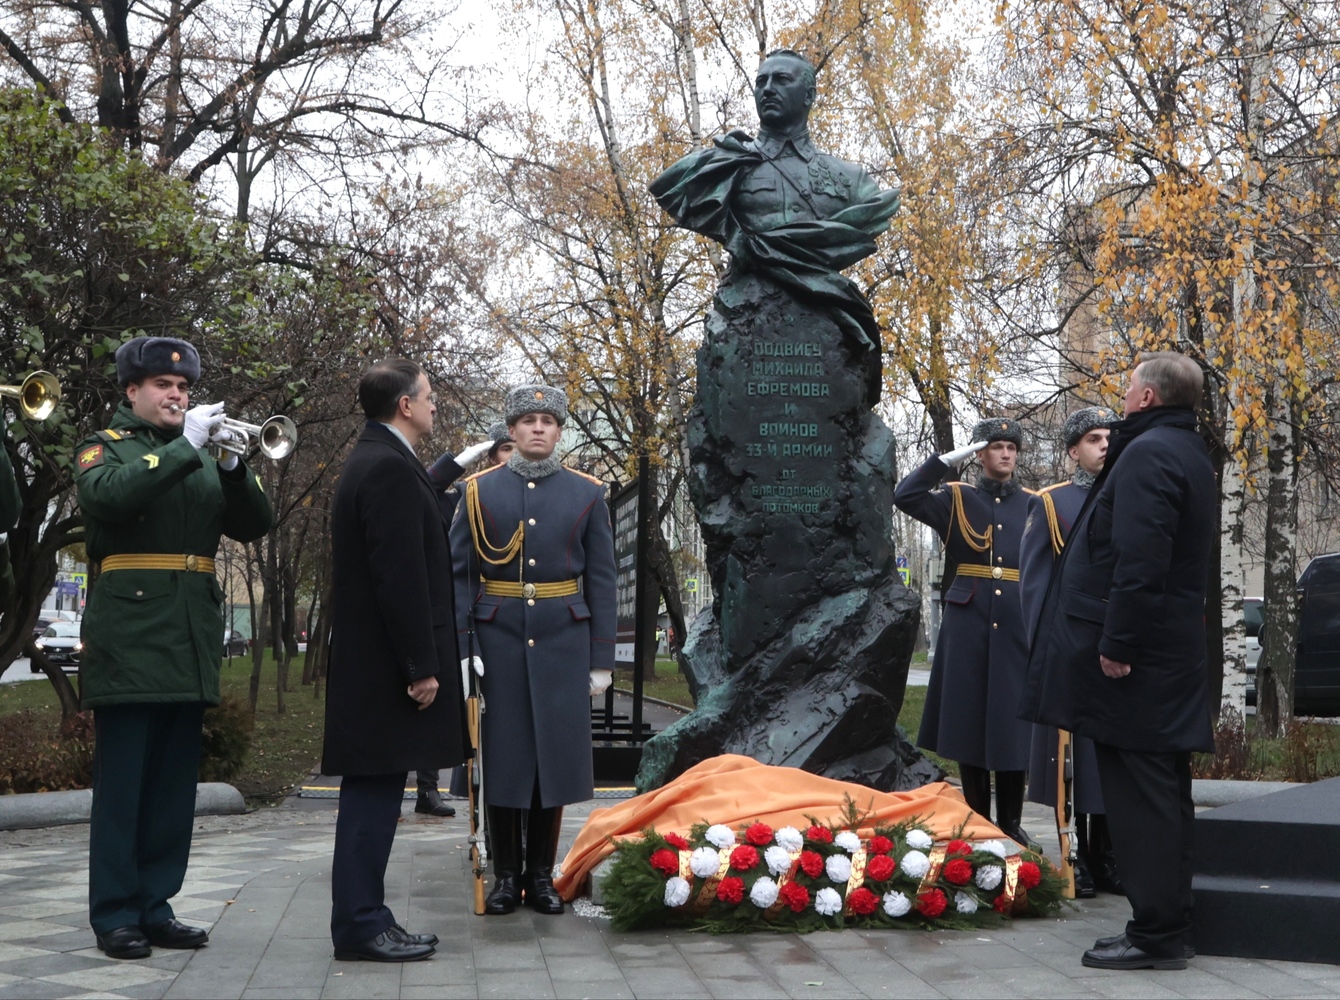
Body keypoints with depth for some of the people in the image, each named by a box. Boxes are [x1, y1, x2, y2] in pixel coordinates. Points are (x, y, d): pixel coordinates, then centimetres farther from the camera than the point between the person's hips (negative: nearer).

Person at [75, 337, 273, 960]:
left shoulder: (202, 457, 19)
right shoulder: (104, 448, 4)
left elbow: (253, 526, 9)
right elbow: (110, 495, -19)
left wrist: (233, 465, -6)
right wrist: (184, 447, -19)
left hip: (191, 643, 5)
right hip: (129, 641, -5)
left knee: (174, 786, 8)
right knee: (121, 784, -3)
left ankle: (154, 906, 15)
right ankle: (115, 915, 3)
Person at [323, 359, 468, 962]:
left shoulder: (374, 461, 16)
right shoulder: (390, 467, -16)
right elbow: (401, 576, -21)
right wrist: (421, 666, -20)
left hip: (370, 661, 10)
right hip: (386, 664, -10)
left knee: (373, 793, 12)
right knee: (373, 792, -5)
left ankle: (364, 919, 18)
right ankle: (360, 927, 0)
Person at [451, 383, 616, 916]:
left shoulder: (587, 493, 5)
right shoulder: (479, 490, 3)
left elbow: (601, 580, 5)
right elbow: (458, 573, 2)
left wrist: (602, 658, 0)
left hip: (563, 642, 1)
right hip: (498, 641, 0)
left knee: (555, 753, 3)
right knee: (501, 755, 3)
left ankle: (542, 874, 15)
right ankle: (505, 874, 14)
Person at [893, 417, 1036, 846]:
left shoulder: (1032, 504, 11)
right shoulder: (957, 499, 7)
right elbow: (905, 496, -8)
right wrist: (949, 459, -10)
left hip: (1016, 623, 1)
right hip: (968, 621, -1)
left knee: (1013, 719, 1)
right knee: (968, 716, 1)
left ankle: (1011, 823, 10)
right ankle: (977, 821, 10)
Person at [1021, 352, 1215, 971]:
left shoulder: (1147, 453, -14)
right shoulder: (1189, 454, 19)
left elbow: (1139, 559, -24)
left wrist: (1117, 643, -22)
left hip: (1133, 657, -10)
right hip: (1172, 652, 10)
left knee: (1138, 795, -6)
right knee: (1161, 791, 13)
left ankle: (1156, 935, -3)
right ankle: (1169, 926, 21)